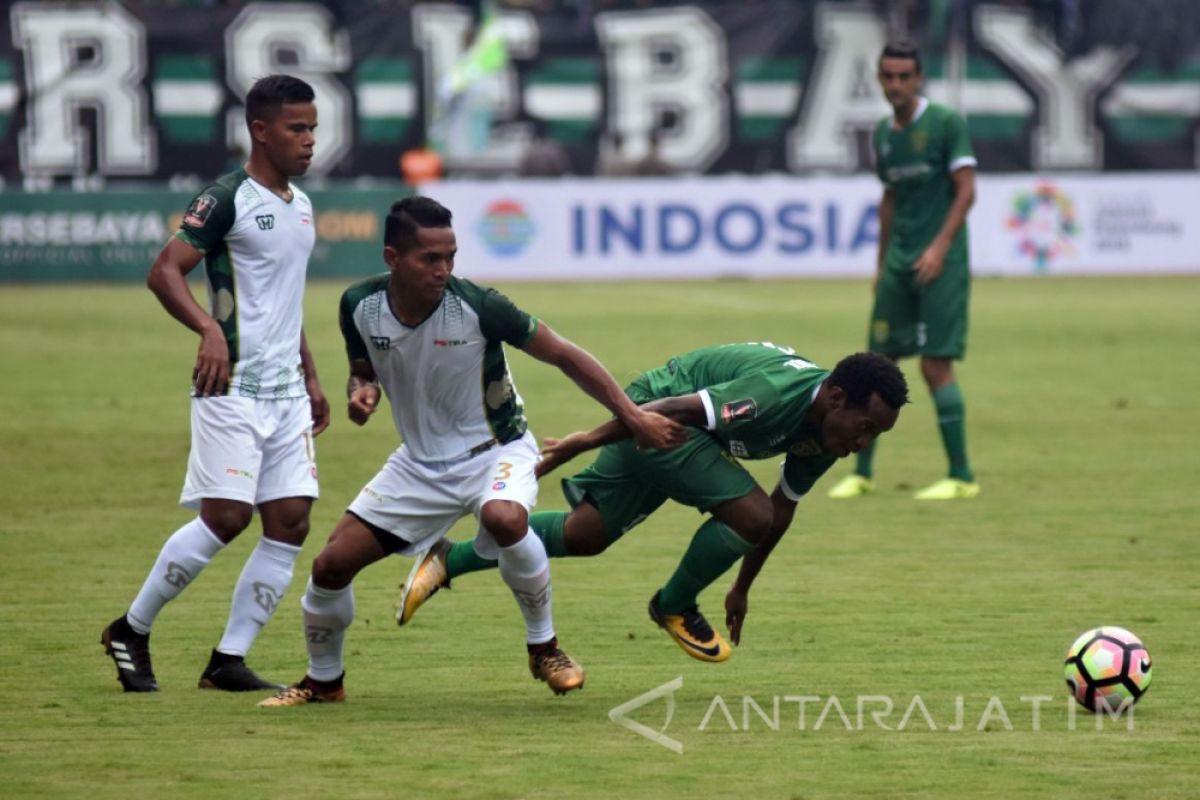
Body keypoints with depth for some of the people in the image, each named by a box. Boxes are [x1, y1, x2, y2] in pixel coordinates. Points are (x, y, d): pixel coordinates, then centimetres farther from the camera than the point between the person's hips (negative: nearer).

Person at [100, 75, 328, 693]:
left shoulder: (301, 205, 16)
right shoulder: (226, 199, -9)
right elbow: (164, 272, -16)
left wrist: (310, 377, 25)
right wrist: (209, 328, -31)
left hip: (286, 392, 8)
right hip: (233, 387, -8)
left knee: (289, 524, -1)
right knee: (225, 517, -13)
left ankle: (229, 660, 4)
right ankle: (131, 631, 4)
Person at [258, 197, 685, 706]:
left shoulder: (477, 306, -24)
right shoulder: (360, 306, -12)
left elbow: (564, 356, -14)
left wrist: (633, 418, -15)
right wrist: (360, 392, -16)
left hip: (494, 451, -4)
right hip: (421, 460, 4)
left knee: (505, 517, -38)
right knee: (331, 565, -4)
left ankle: (544, 648, -14)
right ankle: (323, 681, 25)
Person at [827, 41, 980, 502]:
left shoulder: (945, 124, -7)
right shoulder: (883, 134, 13)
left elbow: (966, 190, -10)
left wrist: (940, 247, -19)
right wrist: (882, 264, 20)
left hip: (941, 263, -6)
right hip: (898, 262, 6)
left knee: (936, 365, -9)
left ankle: (961, 476, -2)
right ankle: (862, 472, 11)